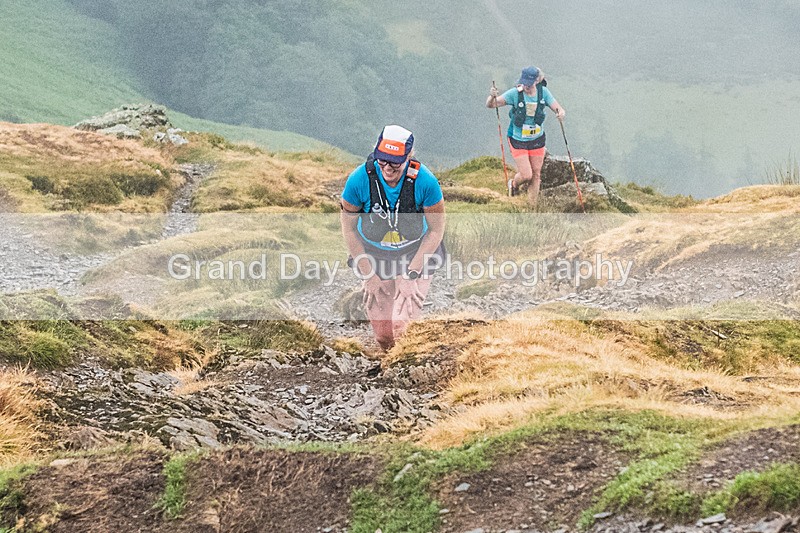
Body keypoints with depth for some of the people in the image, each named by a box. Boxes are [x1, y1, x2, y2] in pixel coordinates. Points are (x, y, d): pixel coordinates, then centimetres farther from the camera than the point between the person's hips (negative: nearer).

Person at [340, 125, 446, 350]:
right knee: (383, 335, 4)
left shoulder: (425, 182, -25)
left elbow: (436, 230, -12)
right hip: (373, 254, 1)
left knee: (402, 325, -15)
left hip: (415, 253, -1)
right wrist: (368, 273, -7)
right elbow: (349, 229, -8)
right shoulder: (359, 180, -22)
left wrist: (411, 273, -15)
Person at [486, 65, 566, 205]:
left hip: (537, 140, 3)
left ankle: (532, 206, 26)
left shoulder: (543, 92, -10)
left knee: (536, 174, 9)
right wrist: (492, 97, -42)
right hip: (518, 141, -3)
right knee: (526, 175, -6)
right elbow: (490, 105, -18)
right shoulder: (515, 93, -19)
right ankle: (514, 183, 30)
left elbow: (558, 108, -9)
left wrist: (561, 113, -35)